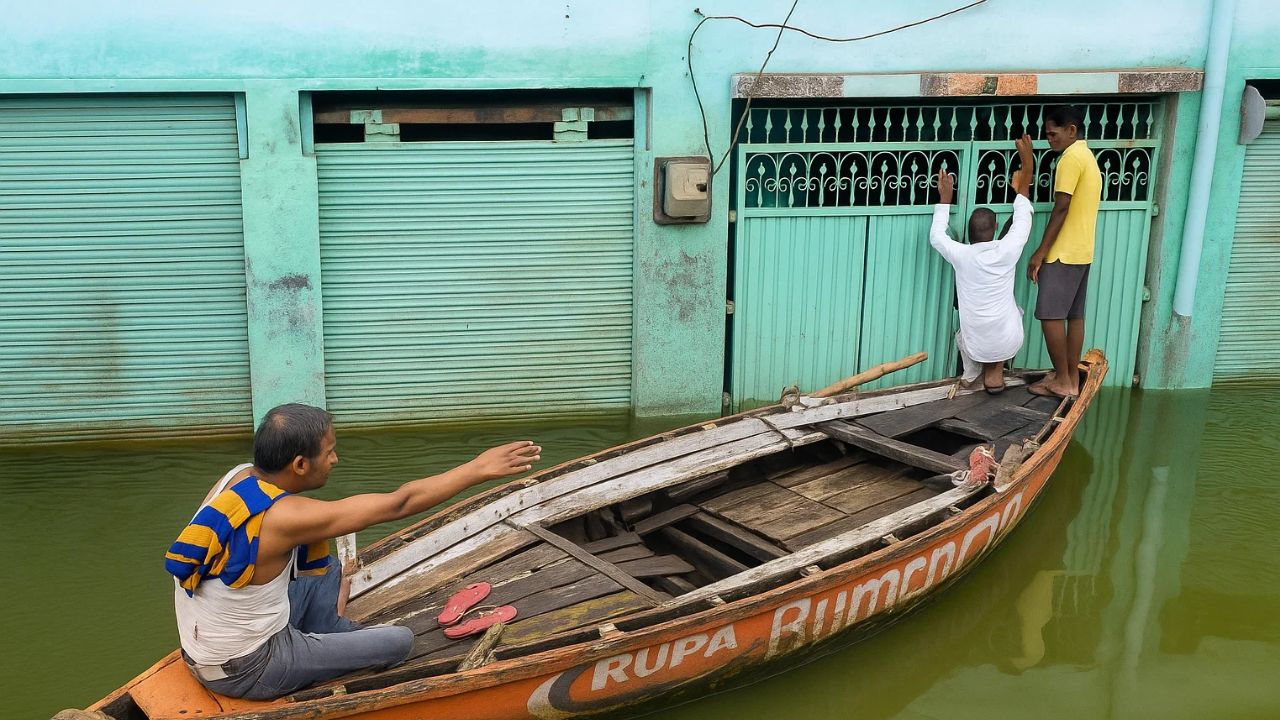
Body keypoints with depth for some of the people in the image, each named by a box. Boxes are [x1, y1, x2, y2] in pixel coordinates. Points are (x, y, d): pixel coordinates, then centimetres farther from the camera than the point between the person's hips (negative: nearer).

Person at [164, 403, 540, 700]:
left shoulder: (239, 476, -7)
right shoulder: (284, 517, -30)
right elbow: (398, 504, -25)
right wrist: (478, 469, -19)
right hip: (245, 671, -8)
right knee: (401, 640, -2)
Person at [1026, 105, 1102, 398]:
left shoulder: (1070, 158, -14)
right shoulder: (1089, 158, 17)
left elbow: (1060, 210, -18)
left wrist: (1040, 252, -15)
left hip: (1063, 253, -10)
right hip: (1083, 252, 10)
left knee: (1051, 315, -6)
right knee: (1075, 316, 10)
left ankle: (1062, 380, -2)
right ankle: (1071, 378, 14)